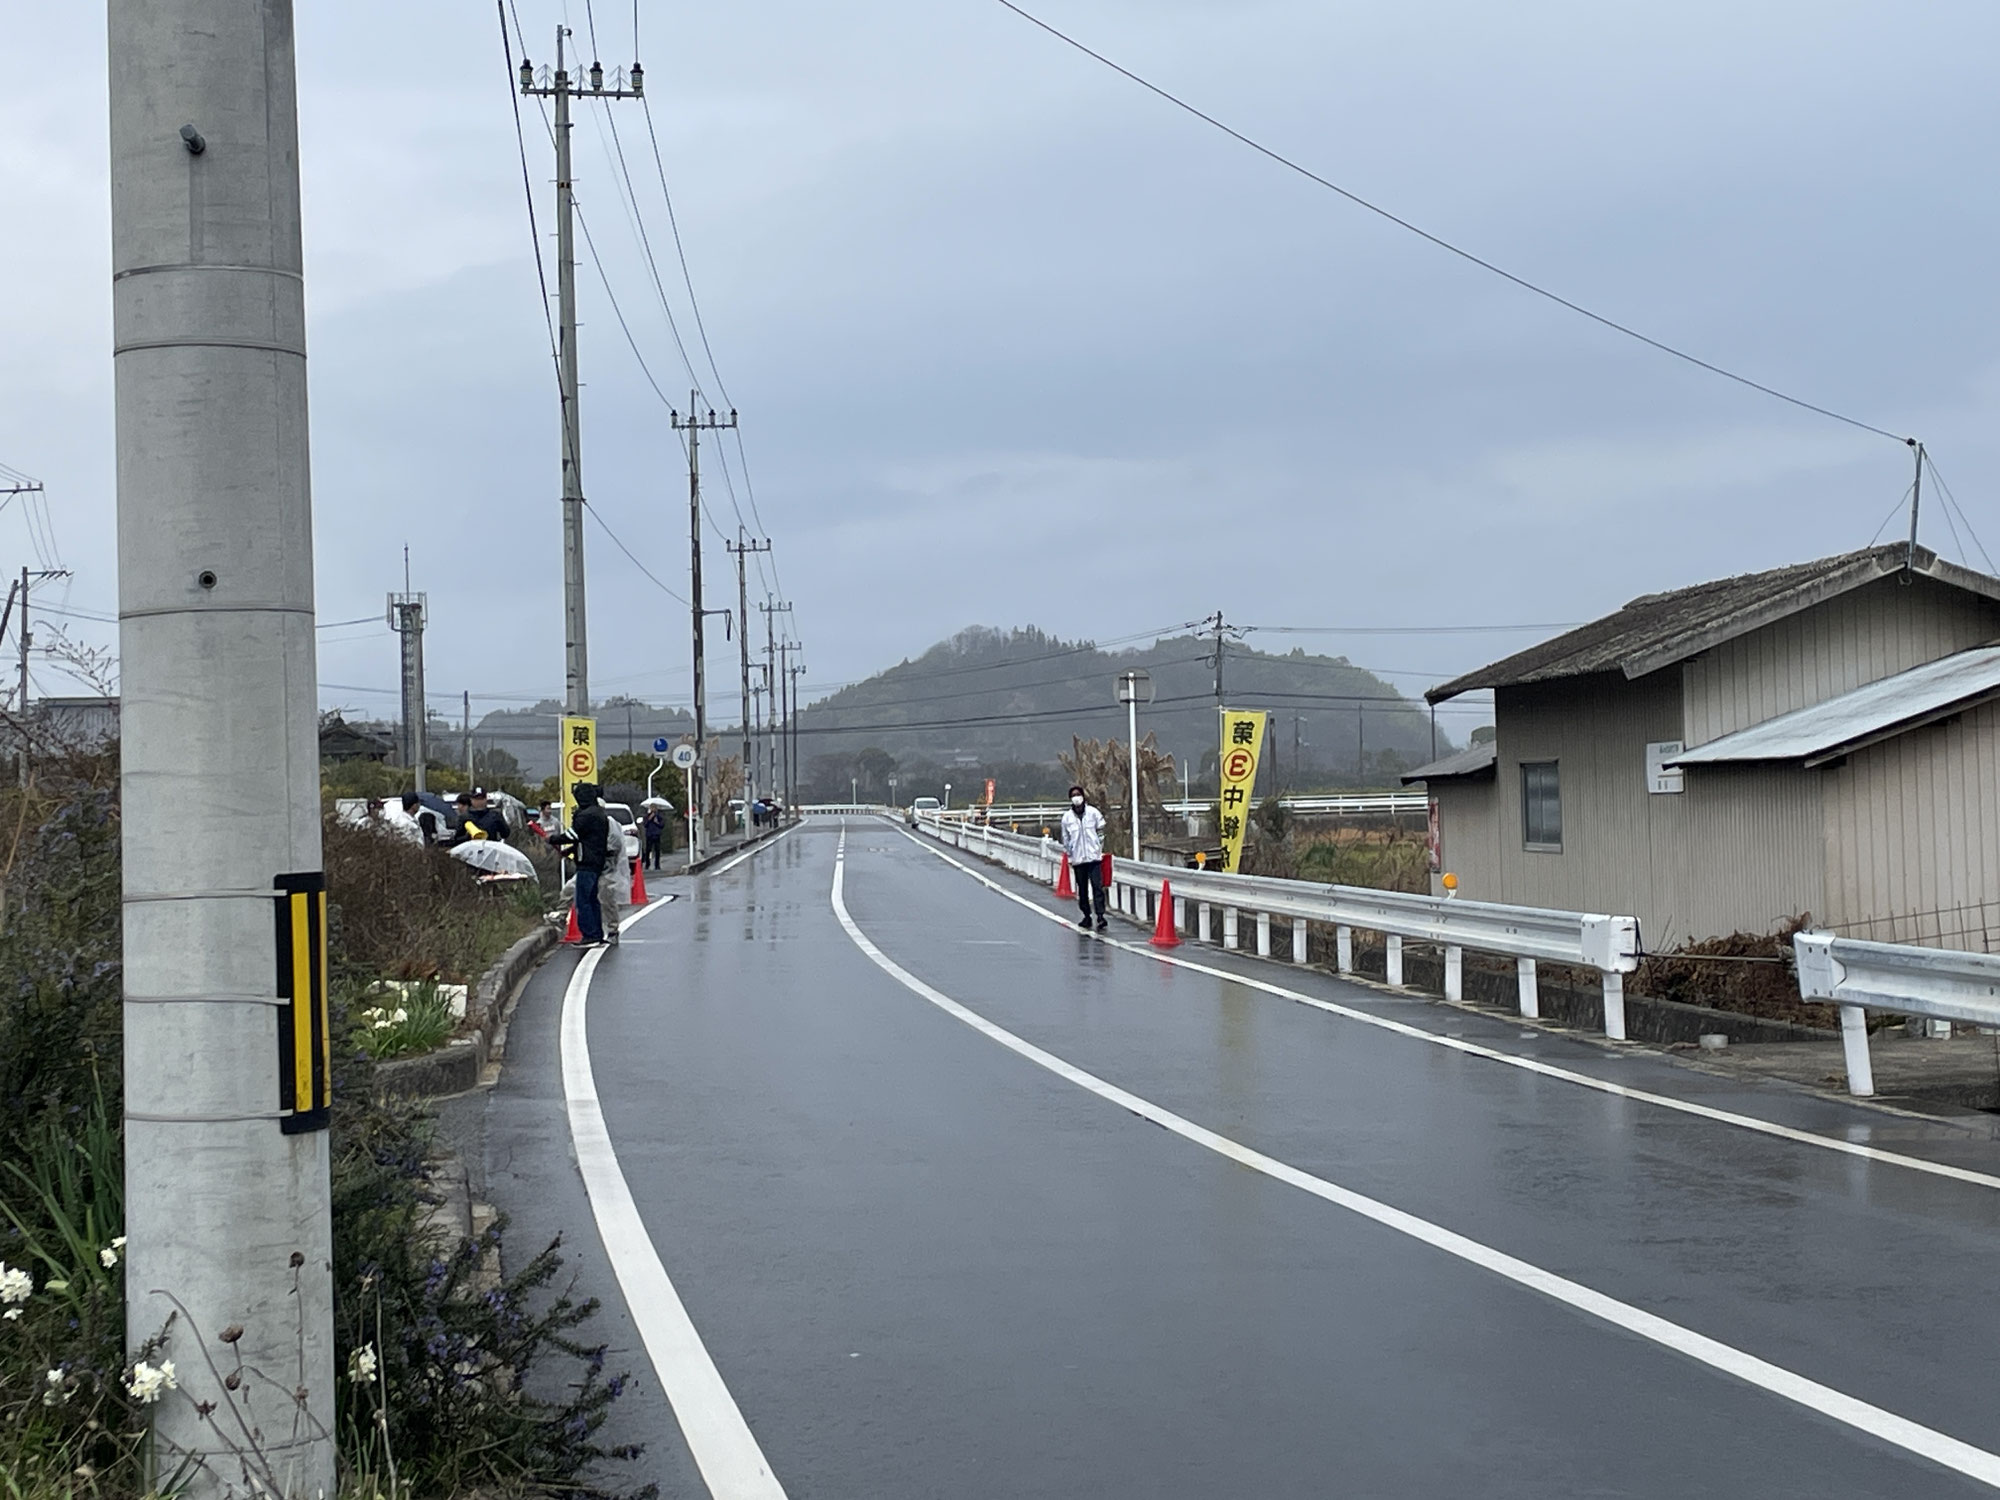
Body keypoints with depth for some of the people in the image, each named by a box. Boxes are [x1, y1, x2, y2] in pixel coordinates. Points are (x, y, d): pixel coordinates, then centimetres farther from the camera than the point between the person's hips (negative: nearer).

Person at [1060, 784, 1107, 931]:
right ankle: (1087, 916, 18)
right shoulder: (1067, 817, 4)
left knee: (1097, 887, -11)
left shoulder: (1093, 813, 1)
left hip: (1094, 857, -2)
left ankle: (1100, 916, -15)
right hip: (1077, 858, 2)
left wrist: (1099, 849, 5)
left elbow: (1101, 832, 9)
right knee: (1082, 889, 8)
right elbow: (1065, 839, 11)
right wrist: (1069, 855, 7)